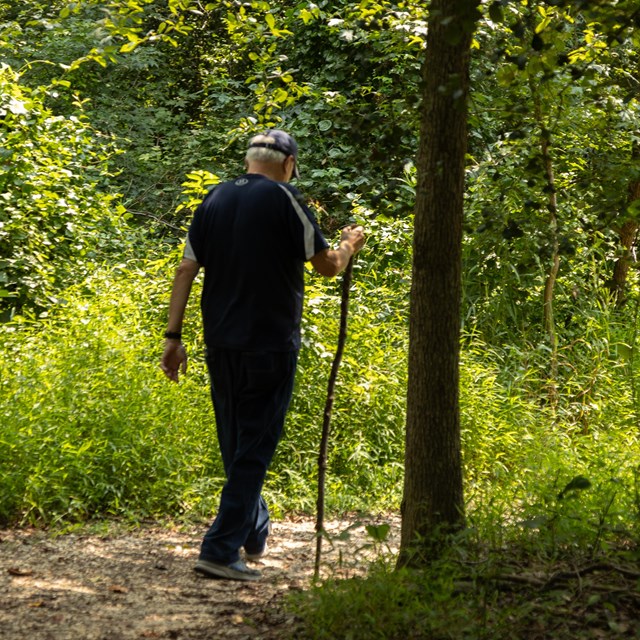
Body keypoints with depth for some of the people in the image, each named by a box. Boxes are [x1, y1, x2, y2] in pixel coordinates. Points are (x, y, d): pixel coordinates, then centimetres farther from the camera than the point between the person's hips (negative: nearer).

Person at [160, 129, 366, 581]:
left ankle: (255, 533, 35)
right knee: (254, 447, -2)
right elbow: (328, 266, -1)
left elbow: (187, 268, 4)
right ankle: (221, 549, -6)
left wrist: (174, 335, 6)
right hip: (270, 343, -6)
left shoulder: (215, 199, 8)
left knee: (235, 445, 18)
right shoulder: (283, 199, -8)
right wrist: (350, 244, 20)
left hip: (220, 343, 6)